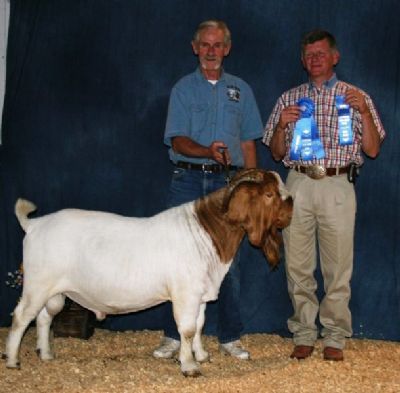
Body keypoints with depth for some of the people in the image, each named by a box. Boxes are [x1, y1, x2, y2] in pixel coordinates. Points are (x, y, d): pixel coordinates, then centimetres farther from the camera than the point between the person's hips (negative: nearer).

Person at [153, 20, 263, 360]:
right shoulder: (183, 88, 7)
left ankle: (230, 337, 9)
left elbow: (248, 144, 13)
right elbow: (178, 141, -3)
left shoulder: (241, 90, 13)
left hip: (228, 182, 1)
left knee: (229, 260, 0)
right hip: (188, 180, -1)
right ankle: (174, 336, 7)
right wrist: (208, 150, -22)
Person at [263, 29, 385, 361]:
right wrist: (282, 125, -4)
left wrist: (364, 112, -9)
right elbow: (277, 153, 15)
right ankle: (304, 335, 13)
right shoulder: (289, 99, 14)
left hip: (338, 186, -2)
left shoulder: (356, 97, 10)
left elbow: (373, 149, 4)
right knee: (298, 265, 3)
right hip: (298, 183, 2)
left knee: (338, 267, -1)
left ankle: (335, 337, 8)